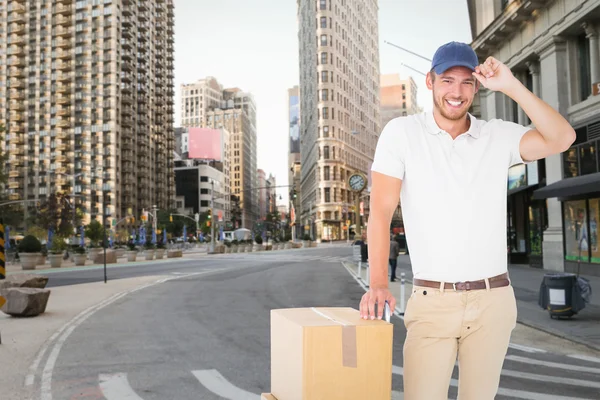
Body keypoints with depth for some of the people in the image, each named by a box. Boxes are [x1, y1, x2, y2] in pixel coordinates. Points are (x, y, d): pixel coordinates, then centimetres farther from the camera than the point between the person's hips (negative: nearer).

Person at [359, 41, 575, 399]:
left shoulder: (500, 136, 6)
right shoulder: (401, 133, -2)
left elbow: (562, 139, -9)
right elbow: (381, 211, -8)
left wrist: (511, 86, -12)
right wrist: (378, 282, -19)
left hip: (493, 299, 3)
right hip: (431, 300, -2)